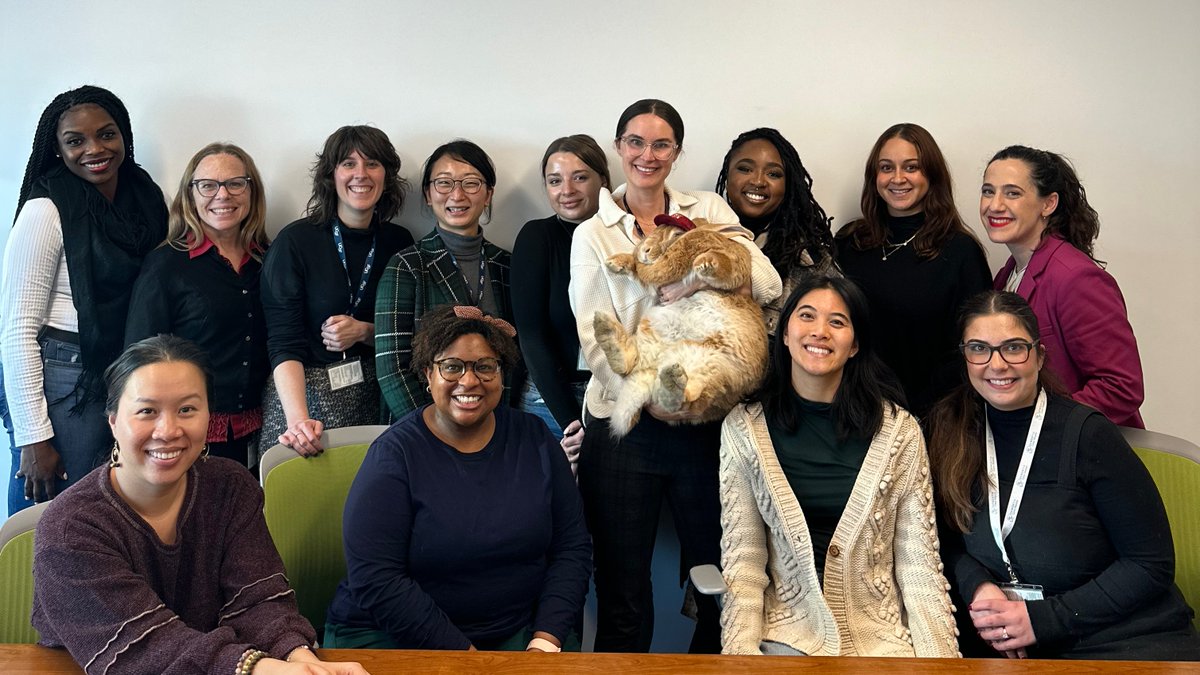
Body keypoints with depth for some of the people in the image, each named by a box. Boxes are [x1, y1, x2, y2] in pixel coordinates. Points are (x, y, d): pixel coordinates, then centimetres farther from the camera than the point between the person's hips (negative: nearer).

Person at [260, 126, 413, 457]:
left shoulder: (399, 242, 4)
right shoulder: (295, 241, -7)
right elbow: (284, 344, -13)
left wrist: (363, 332, -10)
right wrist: (298, 417, -27)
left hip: (373, 397, 3)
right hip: (304, 391, -3)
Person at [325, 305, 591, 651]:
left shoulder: (534, 438, 3)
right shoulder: (394, 453, -9)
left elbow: (572, 547, 5)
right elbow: (375, 582, -15)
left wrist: (546, 639, -9)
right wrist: (465, 654, -18)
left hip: (516, 633, 3)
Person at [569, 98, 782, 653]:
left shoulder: (709, 210, 10)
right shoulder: (592, 234, 6)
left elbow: (768, 287, -2)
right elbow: (594, 337, -4)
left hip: (705, 420, 1)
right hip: (624, 423, -1)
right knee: (622, 594, 6)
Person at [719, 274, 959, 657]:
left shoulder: (898, 431, -1)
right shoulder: (743, 428, -1)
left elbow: (919, 563, -2)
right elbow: (742, 560, -3)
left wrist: (941, 655, -11)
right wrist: (741, 650, -14)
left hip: (879, 636, 1)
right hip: (787, 633, -1)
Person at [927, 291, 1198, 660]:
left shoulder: (1086, 432, -9)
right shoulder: (948, 429, 1)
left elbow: (1152, 564, -8)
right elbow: (948, 539, 7)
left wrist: (1043, 618, -14)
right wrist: (978, 586, -13)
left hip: (1129, 640, -3)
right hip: (1010, 645, 3)